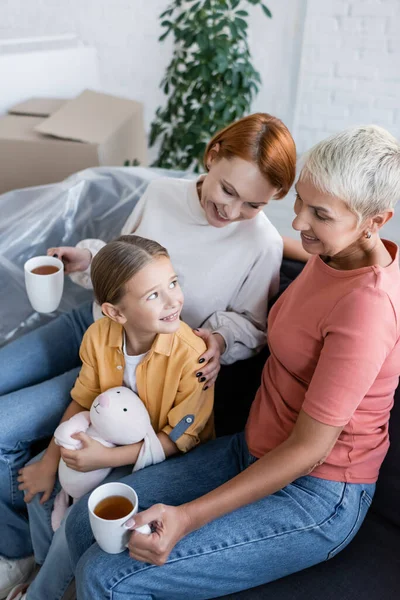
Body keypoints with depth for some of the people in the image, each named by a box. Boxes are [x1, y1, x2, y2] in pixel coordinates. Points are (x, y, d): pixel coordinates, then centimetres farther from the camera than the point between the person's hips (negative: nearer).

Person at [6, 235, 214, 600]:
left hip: (163, 460, -5)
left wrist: (107, 458, -29)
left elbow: (178, 440, -23)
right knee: (41, 485, 5)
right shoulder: (99, 336, -18)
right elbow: (82, 402, -2)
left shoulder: (192, 356, -33)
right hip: (110, 437, 6)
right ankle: (47, 567, 36)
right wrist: (51, 460, -6)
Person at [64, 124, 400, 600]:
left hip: (316, 497, -8)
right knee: (85, 521, 0)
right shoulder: (335, 253, -1)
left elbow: (310, 449, -24)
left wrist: (189, 517, -24)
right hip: (255, 451, 8)